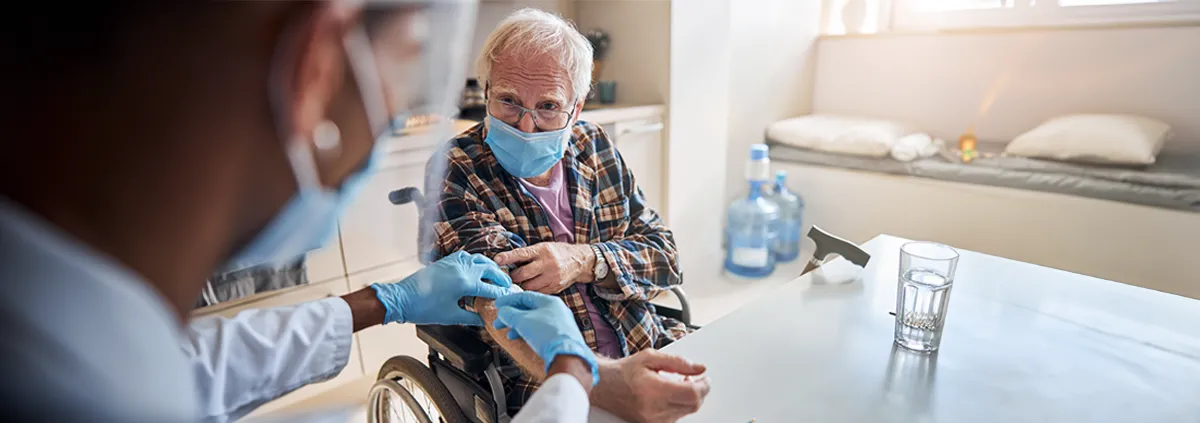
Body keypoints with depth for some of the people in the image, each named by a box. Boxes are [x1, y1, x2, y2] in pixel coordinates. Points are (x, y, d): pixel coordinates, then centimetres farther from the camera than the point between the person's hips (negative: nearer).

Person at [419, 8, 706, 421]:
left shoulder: (595, 146, 4)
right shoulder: (455, 175, -11)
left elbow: (665, 255, 2)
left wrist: (585, 261, -18)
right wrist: (608, 383, -42)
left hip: (648, 351, 5)